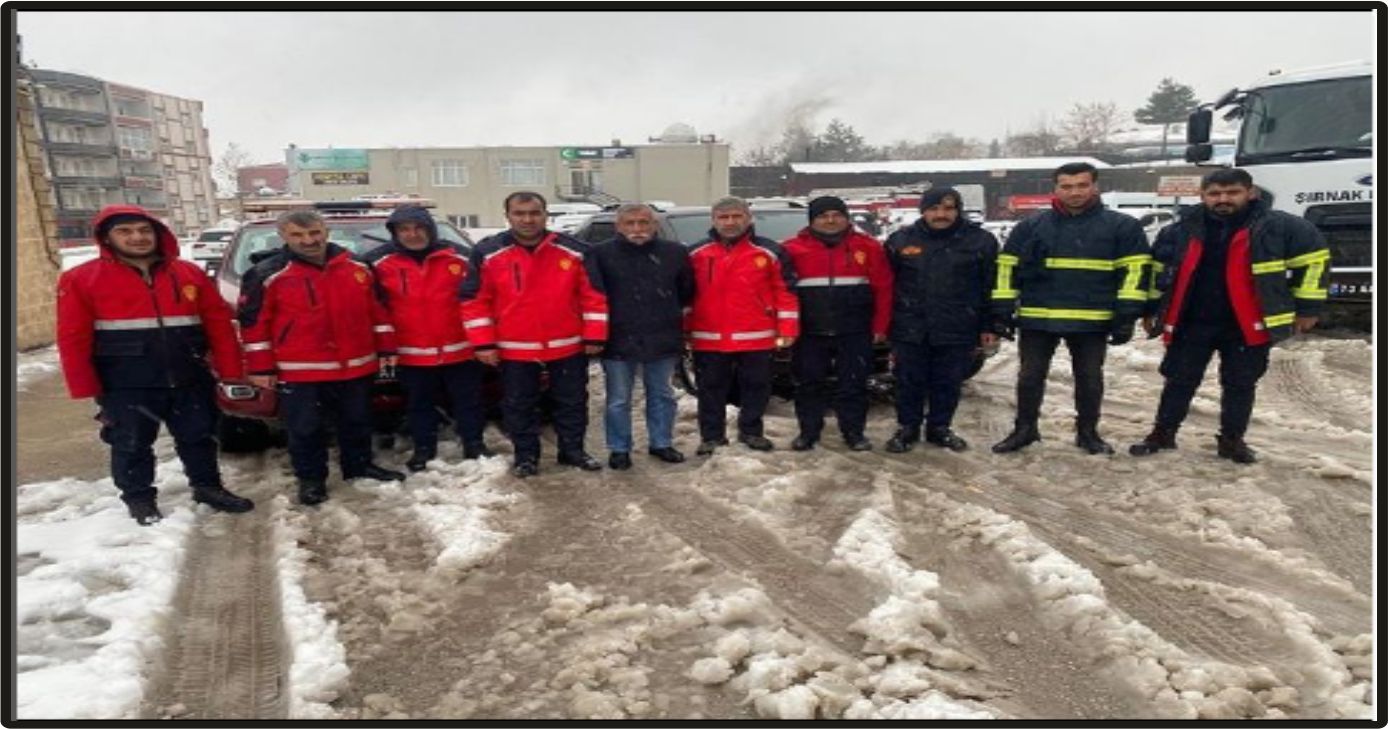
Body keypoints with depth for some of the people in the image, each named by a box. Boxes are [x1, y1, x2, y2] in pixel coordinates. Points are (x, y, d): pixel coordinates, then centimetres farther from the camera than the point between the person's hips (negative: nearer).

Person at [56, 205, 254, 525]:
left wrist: (230, 371, -2)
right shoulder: (81, 279, -3)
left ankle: (208, 487, 31)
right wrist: (86, 388, -8)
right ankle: (139, 499, 28)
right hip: (126, 386, -2)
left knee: (198, 437, 14)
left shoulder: (189, 273, 4)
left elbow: (219, 323, 3)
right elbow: (73, 339, -5)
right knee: (132, 446, 10)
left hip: (190, 381, 3)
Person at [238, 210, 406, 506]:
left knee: (357, 423, 17)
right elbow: (254, 322, -5)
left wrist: (386, 348, 8)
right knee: (305, 429, 6)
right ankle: (311, 479, 22)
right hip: (300, 371, -3)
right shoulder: (267, 274, -6)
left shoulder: (357, 268, 4)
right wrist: (261, 367, -6)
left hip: (356, 366, 3)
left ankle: (359, 465, 34)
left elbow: (378, 310, 11)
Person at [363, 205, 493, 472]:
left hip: (460, 349, 0)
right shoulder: (379, 262, -3)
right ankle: (423, 449, 30)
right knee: (419, 404, 14)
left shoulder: (458, 256, -2)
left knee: (468, 400, 12)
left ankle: (474, 444, 27)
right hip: (412, 354, 0)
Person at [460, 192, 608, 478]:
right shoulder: (487, 253, -4)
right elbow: (474, 301, -2)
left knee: (572, 402, 13)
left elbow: (594, 296, -1)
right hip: (514, 349, 0)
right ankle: (526, 456, 26)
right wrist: (483, 343, -6)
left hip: (568, 346, 1)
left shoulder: (574, 250, -4)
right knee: (519, 406, 10)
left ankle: (572, 450, 30)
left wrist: (594, 336, -4)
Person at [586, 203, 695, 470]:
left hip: (663, 339, 2)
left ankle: (661, 443, 30)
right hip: (618, 340, -2)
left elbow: (687, 290, 13)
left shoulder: (675, 252, 1)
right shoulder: (601, 254, -6)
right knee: (618, 400, 6)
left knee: (662, 396, 15)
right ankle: (619, 449, 20)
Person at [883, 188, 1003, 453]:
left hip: (957, 331, 0)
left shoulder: (981, 240, 0)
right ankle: (907, 428, 22)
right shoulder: (900, 240, 3)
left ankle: (939, 428, 26)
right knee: (909, 383, 7)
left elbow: (989, 288, 3)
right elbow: (886, 286, 7)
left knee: (948, 383, 9)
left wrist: (988, 326, 1)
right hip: (910, 329, 0)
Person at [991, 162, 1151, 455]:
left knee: (1089, 378, 11)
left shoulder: (1122, 226, 0)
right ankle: (1025, 429, 22)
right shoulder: (1031, 226, 3)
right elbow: (1008, 267, 5)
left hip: (1093, 320, -1)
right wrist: (1005, 308, 0)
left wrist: (1126, 315, -7)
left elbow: (1133, 271, -1)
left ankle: (1088, 432, 26)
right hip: (1037, 318, 1)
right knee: (1030, 376, 8)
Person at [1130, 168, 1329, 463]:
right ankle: (1163, 433, 20)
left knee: (1240, 385, 9)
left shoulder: (1278, 226, -7)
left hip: (1248, 326, -1)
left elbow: (1313, 257, 1)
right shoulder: (1180, 230, 0)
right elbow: (1157, 269, 13)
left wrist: (1307, 307, 0)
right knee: (1179, 382, 8)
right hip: (1190, 324, 1)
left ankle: (1231, 440, 23)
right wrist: (1151, 308, 13)